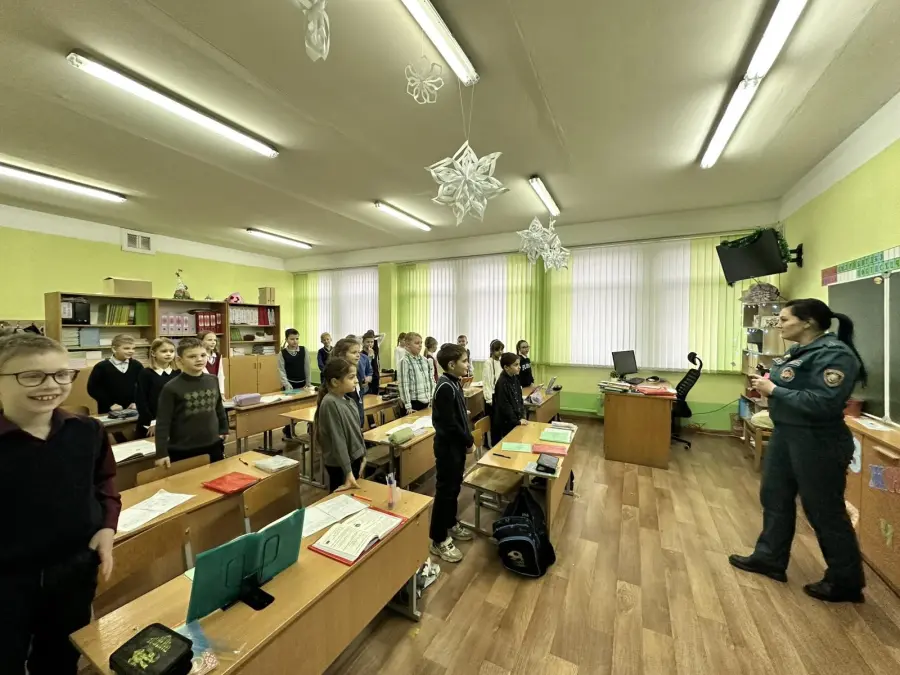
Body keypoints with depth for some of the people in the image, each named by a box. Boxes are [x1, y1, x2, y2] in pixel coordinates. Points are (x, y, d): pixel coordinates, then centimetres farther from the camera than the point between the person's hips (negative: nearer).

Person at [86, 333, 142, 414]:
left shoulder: (137, 366, 2)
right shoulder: (101, 367, -9)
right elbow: (93, 389, -9)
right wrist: (110, 404, -12)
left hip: (131, 410, 3)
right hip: (108, 411, -3)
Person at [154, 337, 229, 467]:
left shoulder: (213, 381, 1)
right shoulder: (171, 388, -12)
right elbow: (163, 422, -11)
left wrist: (223, 429, 19)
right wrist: (161, 452, -12)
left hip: (213, 447, 4)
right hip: (182, 452, -4)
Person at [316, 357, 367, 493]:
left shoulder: (348, 400, 3)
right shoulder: (330, 403, -21)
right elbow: (337, 440, -23)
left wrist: (363, 455, 14)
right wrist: (348, 472, -22)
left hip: (355, 458, 7)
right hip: (340, 464, -7)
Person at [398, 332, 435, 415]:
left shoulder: (425, 360, 8)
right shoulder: (405, 361, -11)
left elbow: (431, 380, 13)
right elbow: (403, 385, -13)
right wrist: (408, 406, -15)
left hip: (426, 402, 6)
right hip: (414, 402, -6)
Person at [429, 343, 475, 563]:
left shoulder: (454, 383, 6)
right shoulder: (446, 387, -24)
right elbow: (450, 424, -25)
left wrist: (468, 439, 7)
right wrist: (469, 442, -14)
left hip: (456, 445, 9)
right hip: (448, 446, -9)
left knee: (455, 487, 22)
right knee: (445, 491, 3)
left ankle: (451, 525, 40)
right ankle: (438, 540, 18)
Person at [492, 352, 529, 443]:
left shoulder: (515, 379, 6)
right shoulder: (502, 383, -21)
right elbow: (504, 406, -21)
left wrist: (522, 416, 5)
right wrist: (517, 421, -15)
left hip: (516, 420, 8)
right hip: (505, 423, -8)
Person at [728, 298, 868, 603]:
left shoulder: (834, 354, -19)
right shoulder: (798, 350, 9)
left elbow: (824, 404, -27)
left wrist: (774, 390, -22)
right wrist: (766, 384, -2)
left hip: (817, 443, -9)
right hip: (785, 434, 9)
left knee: (824, 510, 7)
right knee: (775, 498, 17)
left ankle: (846, 581, 28)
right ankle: (770, 558, 32)